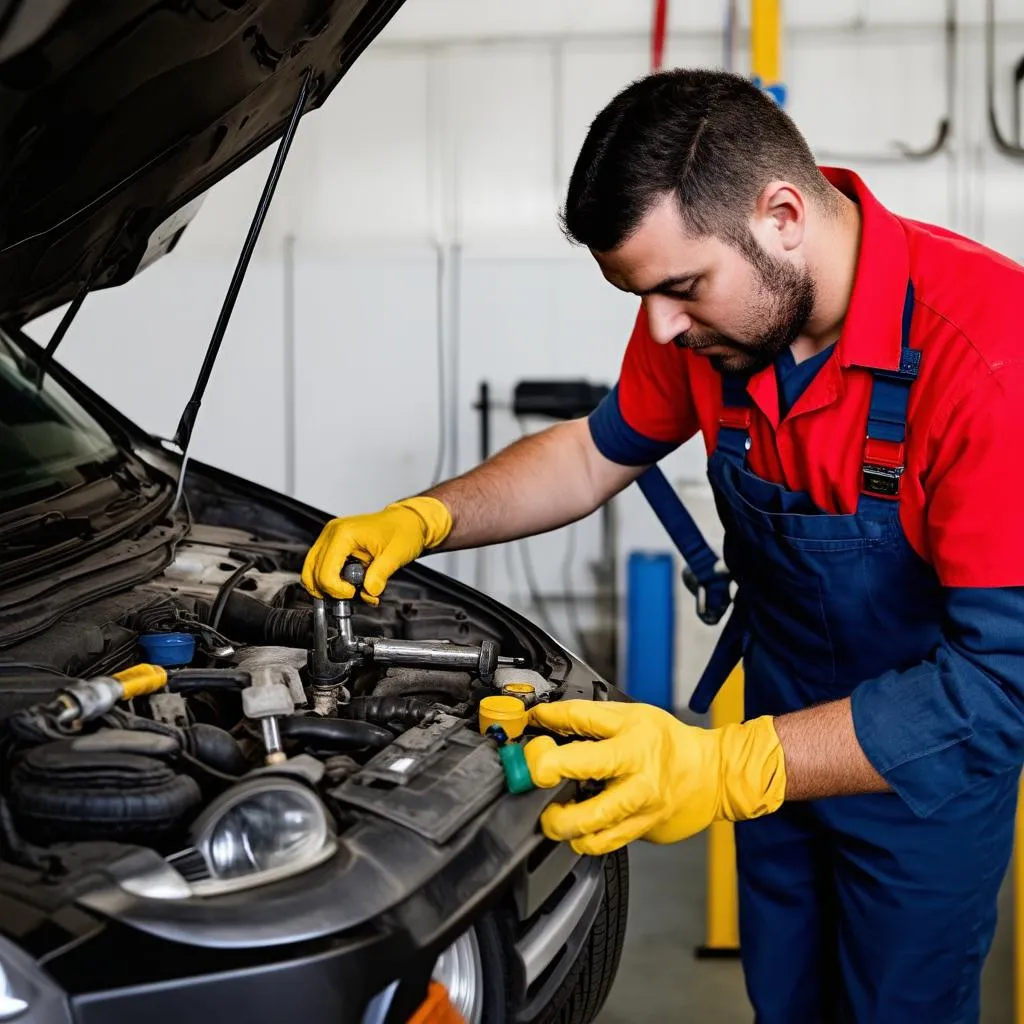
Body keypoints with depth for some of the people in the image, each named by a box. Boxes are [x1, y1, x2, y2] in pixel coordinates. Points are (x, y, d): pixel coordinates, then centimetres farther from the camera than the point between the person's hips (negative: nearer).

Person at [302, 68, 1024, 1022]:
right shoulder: (712, 305, -13)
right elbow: (601, 450, 6)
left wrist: (727, 767, -44)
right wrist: (422, 519, -9)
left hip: (927, 763, -5)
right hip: (784, 723, 6)